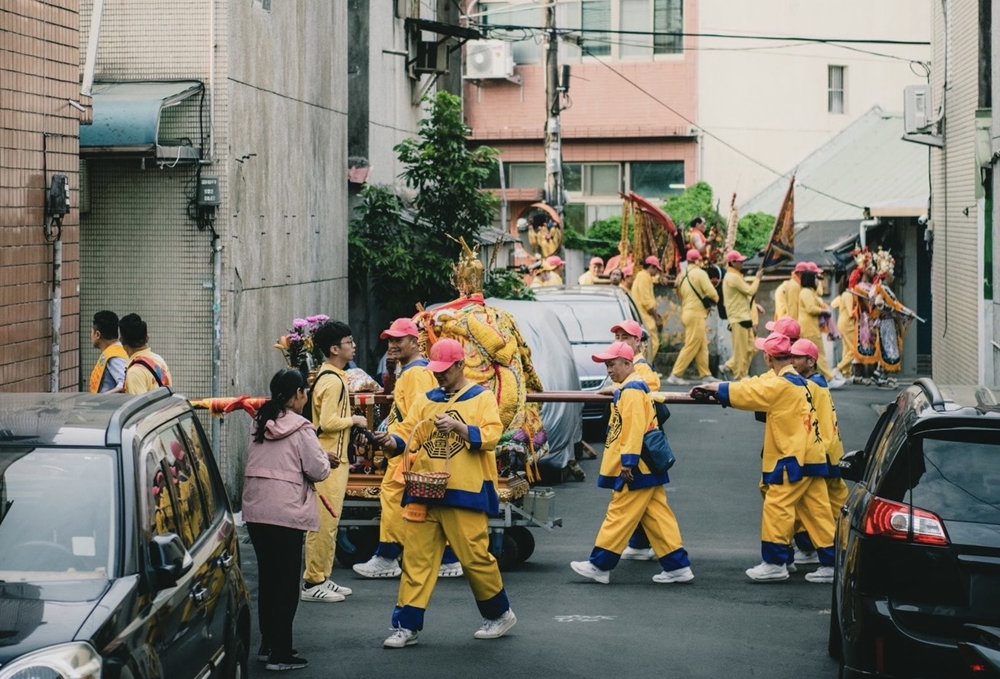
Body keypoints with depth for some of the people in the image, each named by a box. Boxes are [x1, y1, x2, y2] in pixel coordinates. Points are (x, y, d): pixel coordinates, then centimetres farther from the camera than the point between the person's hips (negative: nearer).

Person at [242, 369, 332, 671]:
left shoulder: (260, 424, 8)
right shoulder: (301, 429, -12)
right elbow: (318, 471, -13)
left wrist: (322, 461, 14)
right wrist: (325, 461, 11)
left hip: (255, 510, 7)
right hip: (286, 513, -7)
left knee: (267, 577, 17)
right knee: (287, 582, 0)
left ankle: (267, 644, 25)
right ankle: (280, 653, 0)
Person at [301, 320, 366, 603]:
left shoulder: (329, 377, 15)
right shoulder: (333, 381, -17)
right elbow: (328, 422, -25)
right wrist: (354, 420, -10)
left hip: (333, 459, 11)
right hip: (329, 461, -11)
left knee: (327, 522, 14)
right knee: (324, 522, -7)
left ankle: (321, 578, 20)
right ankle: (313, 583, -4)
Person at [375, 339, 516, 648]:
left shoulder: (482, 398, 3)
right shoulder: (426, 400, 16)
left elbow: (491, 435, -10)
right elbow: (407, 434, 9)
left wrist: (458, 426, -23)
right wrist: (392, 441, -13)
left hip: (464, 493, -4)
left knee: (475, 556, 1)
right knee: (417, 559, 1)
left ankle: (499, 614, 21)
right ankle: (407, 626, 2)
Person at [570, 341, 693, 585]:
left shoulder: (631, 390, -14)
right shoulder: (633, 387, 19)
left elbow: (634, 427, -22)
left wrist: (628, 461, -24)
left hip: (637, 470, -10)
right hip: (647, 468, 10)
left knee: (620, 515, -3)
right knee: (656, 516, 8)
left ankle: (600, 566, 2)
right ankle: (677, 566, 7)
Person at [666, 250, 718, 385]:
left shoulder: (682, 276, 12)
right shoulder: (700, 273, -11)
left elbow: (680, 293, 14)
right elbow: (711, 292, -15)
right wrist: (715, 299, 7)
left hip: (686, 312, 9)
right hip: (696, 313, -9)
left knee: (702, 345, 13)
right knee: (691, 346, -7)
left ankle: (705, 374, 14)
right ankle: (675, 375, -9)